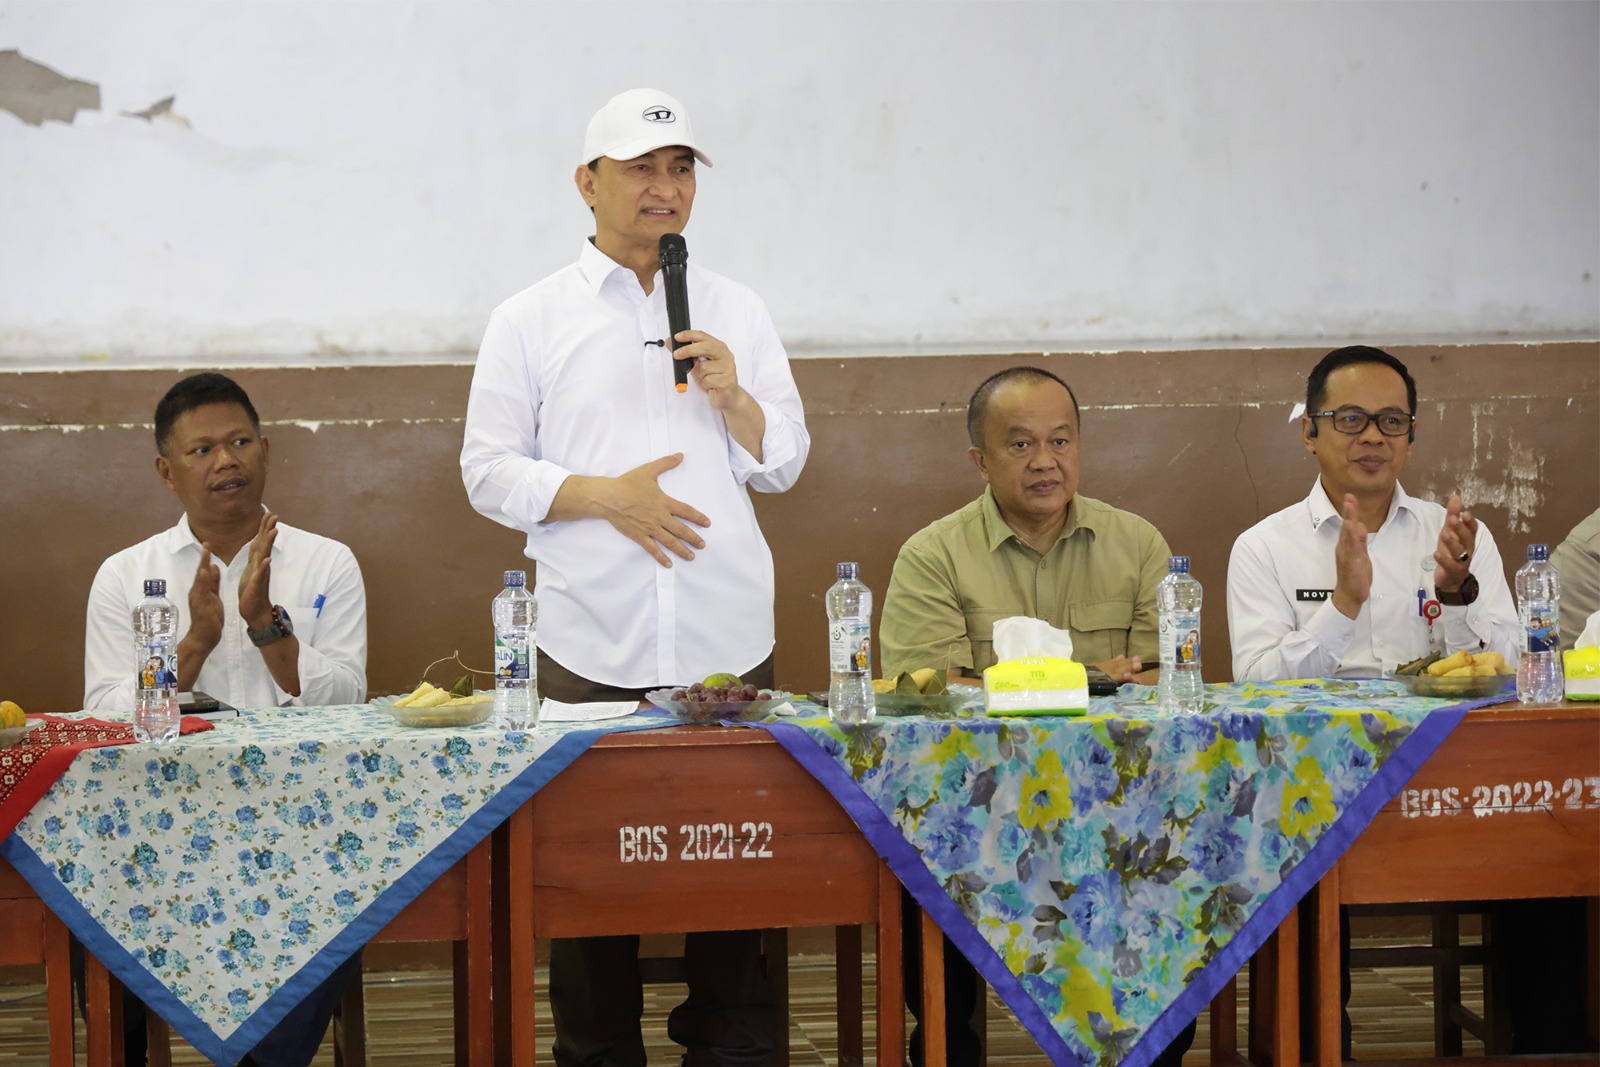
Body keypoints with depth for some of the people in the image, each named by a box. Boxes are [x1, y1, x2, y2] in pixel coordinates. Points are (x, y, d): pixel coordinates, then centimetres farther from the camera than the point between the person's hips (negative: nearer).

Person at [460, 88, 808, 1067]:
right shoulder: (530, 320, 5)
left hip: (729, 641, 2)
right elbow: (490, 471, 2)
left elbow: (783, 464, 13)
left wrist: (734, 396, -6)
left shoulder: (739, 313, 13)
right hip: (591, 645, -2)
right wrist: (605, 494, -11)